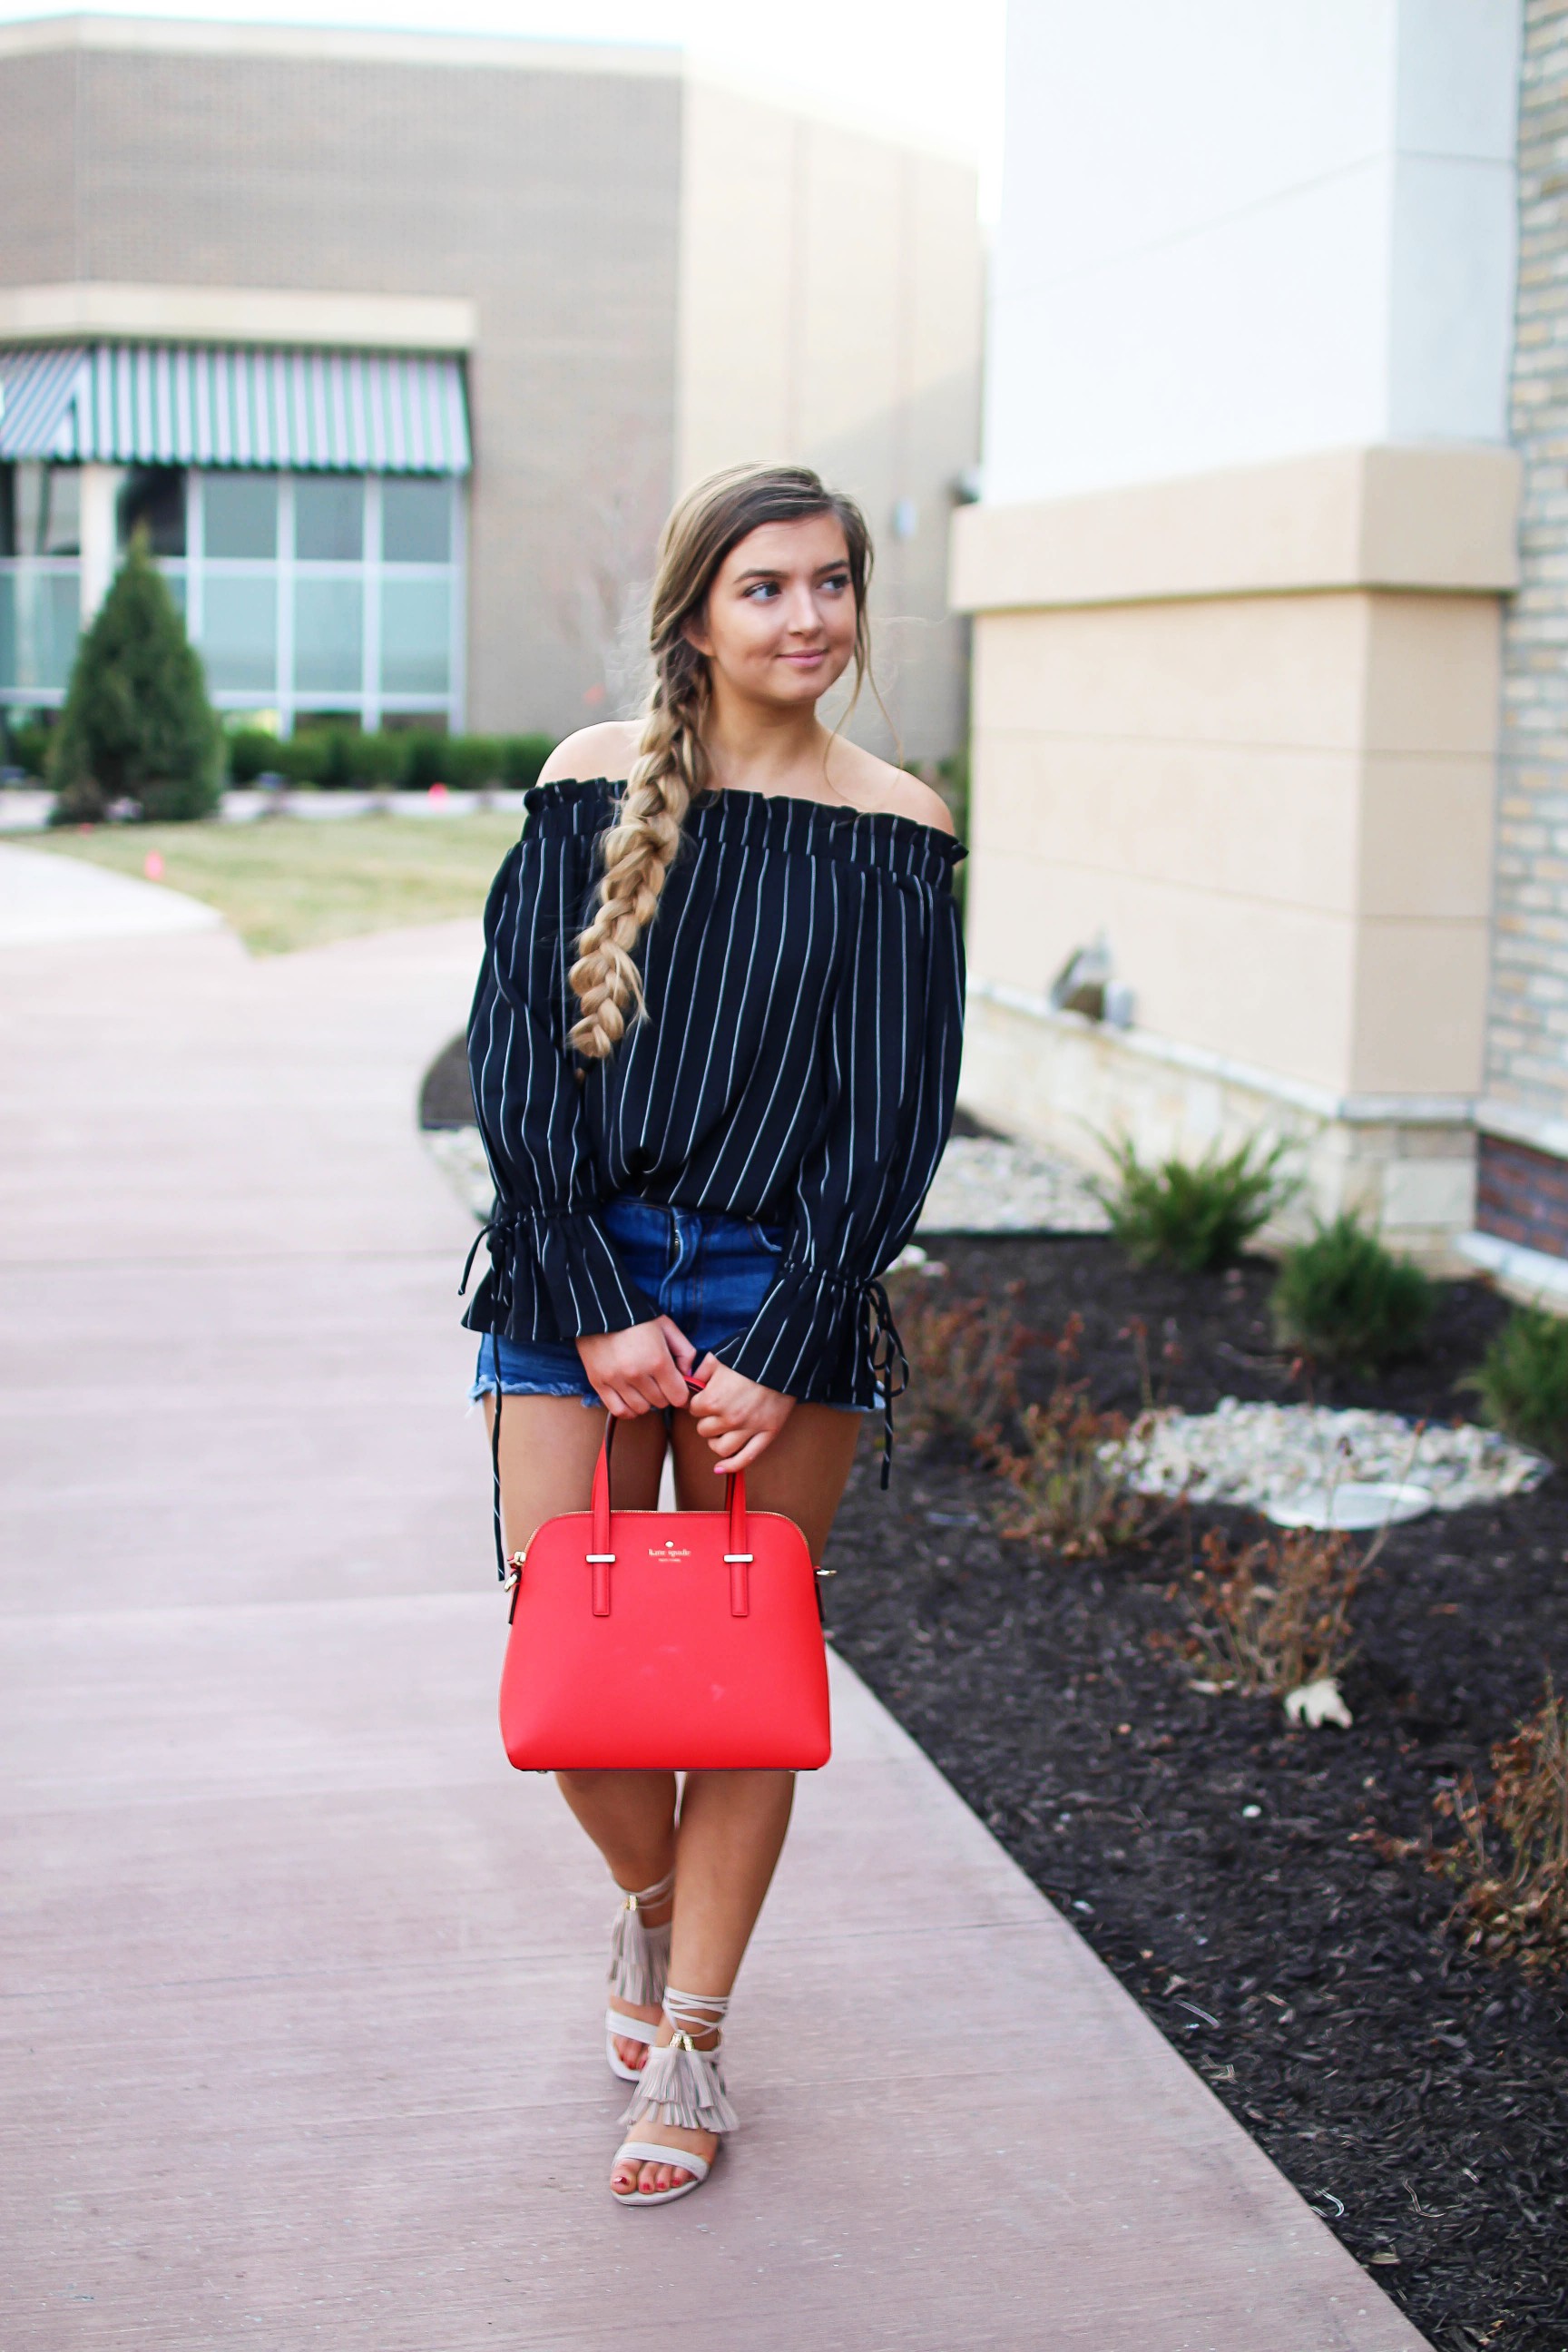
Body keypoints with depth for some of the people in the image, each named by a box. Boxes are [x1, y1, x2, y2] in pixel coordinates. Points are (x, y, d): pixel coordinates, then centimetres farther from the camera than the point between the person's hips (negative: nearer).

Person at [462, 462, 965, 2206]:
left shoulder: (894, 832, 1)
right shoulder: (593, 786, 1)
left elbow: (895, 1112, -2)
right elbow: (514, 1054, -2)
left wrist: (780, 1354, -10)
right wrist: (598, 1313, -10)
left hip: (789, 1295, 0)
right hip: (579, 1278, 0)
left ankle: (688, 2047, 23)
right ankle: (647, 1908, 33)